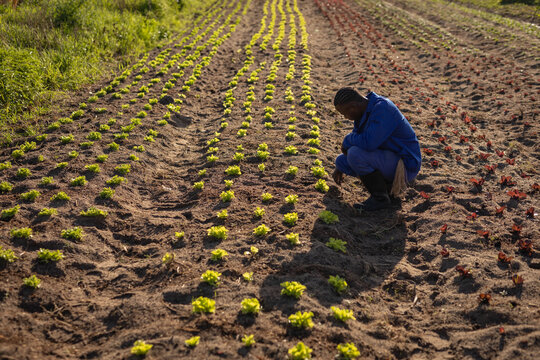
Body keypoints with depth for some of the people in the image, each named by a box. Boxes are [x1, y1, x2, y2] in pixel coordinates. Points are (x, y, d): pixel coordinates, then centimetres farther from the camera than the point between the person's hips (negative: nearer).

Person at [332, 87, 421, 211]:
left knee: (354, 154, -27)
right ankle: (387, 183, 10)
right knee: (341, 161, 6)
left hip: (404, 167, -10)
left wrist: (347, 141, -15)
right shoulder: (366, 109, 4)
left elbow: (368, 143, -36)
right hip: (388, 156, 10)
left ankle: (380, 197, -11)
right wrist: (340, 167, 17)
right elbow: (357, 135, 19)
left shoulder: (382, 109, -24)